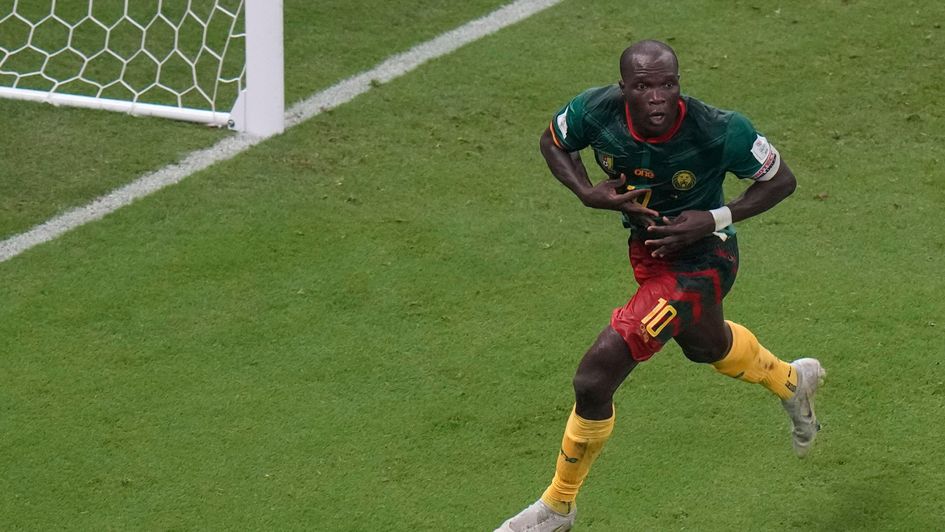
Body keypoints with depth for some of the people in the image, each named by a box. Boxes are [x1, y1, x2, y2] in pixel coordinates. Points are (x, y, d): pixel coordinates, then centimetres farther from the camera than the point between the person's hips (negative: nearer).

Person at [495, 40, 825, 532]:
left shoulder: (718, 132, -31)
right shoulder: (597, 111, -22)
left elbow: (781, 181, -15)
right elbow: (552, 142, 0)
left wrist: (713, 220, -27)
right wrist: (587, 193, -19)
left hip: (700, 260, -7)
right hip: (646, 248, 7)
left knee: (594, 378, -14)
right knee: (705, 345, 36)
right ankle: (791, 382, 70)